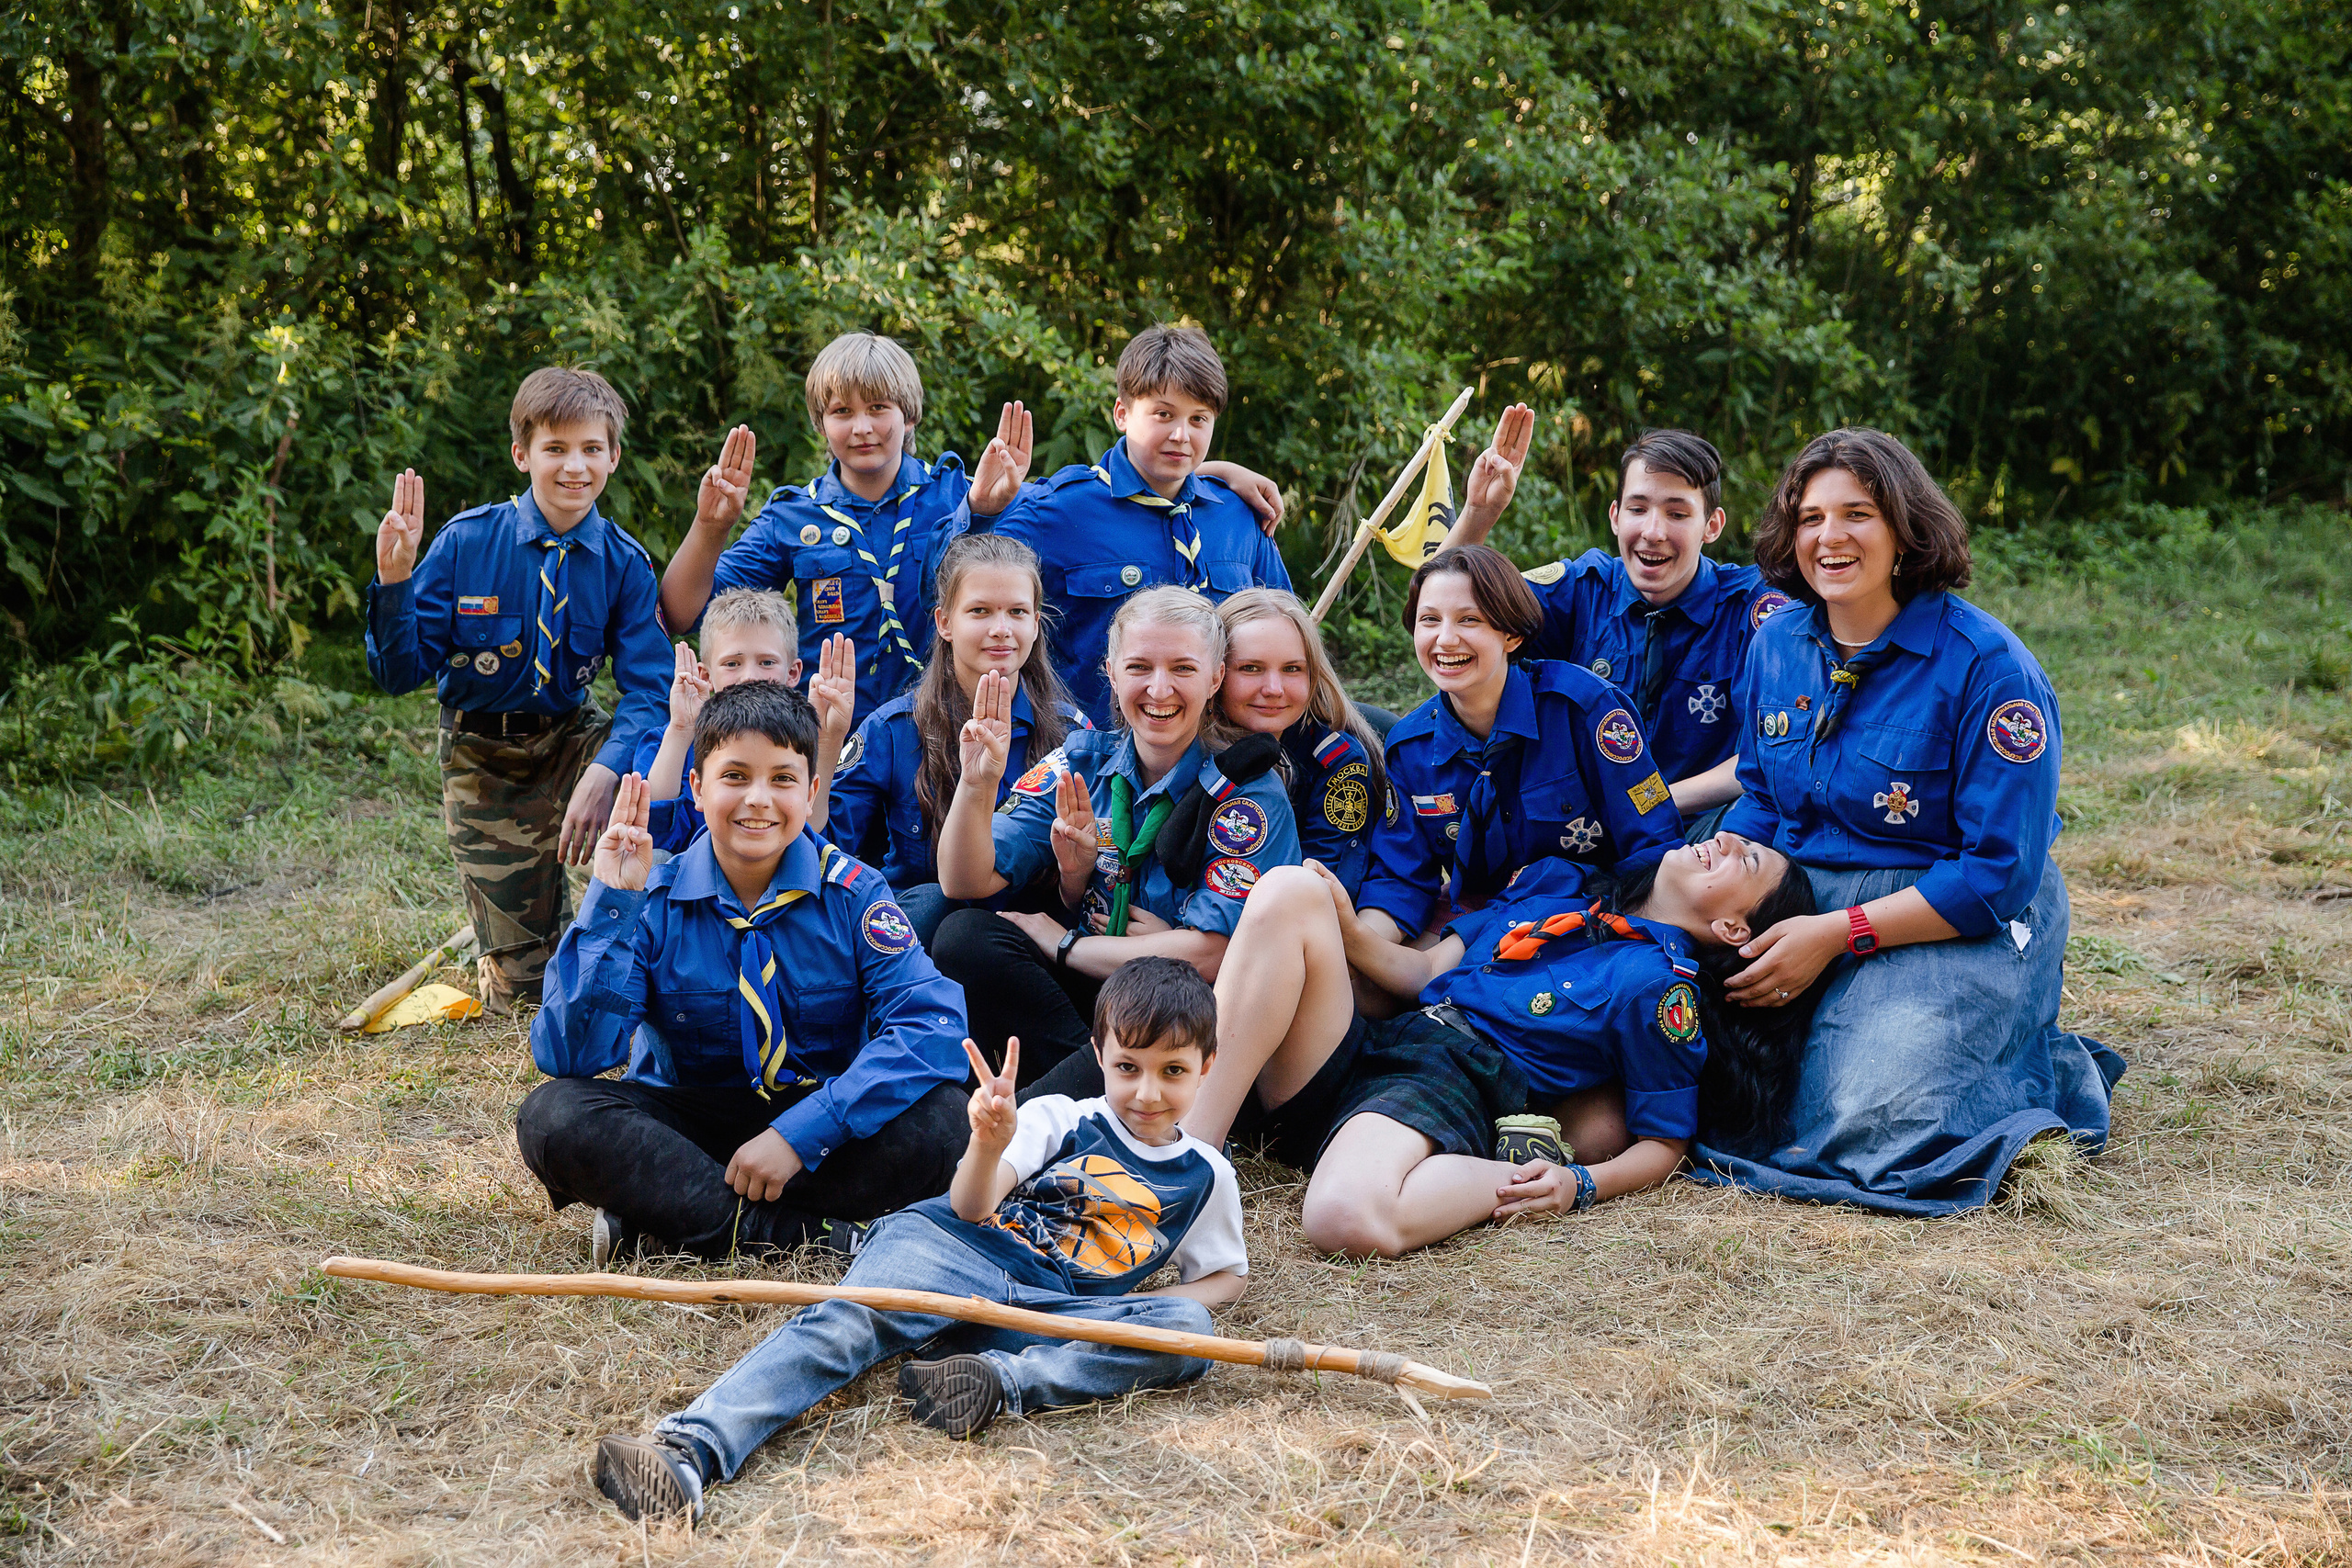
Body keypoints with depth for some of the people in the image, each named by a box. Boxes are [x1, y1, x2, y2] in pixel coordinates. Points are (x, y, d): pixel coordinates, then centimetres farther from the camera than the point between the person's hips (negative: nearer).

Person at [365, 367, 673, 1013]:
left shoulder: (624, 564, -12)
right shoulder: (466, 542, -15)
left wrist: (602, 775, -37)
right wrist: (394, 580, -30)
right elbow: (401, 673, -12)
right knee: (525, 986, -1)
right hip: (484, 760, -1)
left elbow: (648, 688, -19)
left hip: (571, 740, 1)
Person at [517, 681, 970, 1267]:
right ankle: (809, 1233, -27)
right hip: (684, 1124, 0)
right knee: (553, 1115, -27)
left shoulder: (852, 894, -8)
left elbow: (933, 1025, -21)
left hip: (822, 1117, 0)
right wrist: (609, 905, -24)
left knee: (940, 1114, -30)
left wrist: (801, 1131, -30)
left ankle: (660, 1223, -22)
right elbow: (570, 1056, -16)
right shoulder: (652, 902, -7)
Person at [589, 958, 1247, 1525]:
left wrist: (1159, 1304, 6)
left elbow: (1229, 1274, 29)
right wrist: (990, 1143, -23)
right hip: (956, 1252, -1)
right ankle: (690, 1448, -49)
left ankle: (1002, 1380, -38)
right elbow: (970, 1209, 1)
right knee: (845, 1324, -32)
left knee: (1188, 1328, -26)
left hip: (1050, 1313, 2)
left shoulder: (1207, 1177, 18)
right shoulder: (1058, 1119, 12)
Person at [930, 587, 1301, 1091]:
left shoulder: (1248, 793, -9)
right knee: (963, 935, -20)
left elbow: (1209, 956, -17)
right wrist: (977, 783, -22)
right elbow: (965, 882, -3)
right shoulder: (1081, 760, 3)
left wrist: (1064, 945, -10)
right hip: (1081, 994, 5)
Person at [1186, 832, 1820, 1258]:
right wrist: (1347, 930, 3)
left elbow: (1665, 1144, 4)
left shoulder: (1663, 985, 3)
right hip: (1365, 1046, 7)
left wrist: (1579, 1186, -15)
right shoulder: (1554, 882, 23)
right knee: (1289, 889, -21)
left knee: (1349, 1221, -42)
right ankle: (1188, 1152, -25)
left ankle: (1509, 1178, -10)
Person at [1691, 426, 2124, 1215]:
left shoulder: (1988, 666, -15)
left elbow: (2000, 874, -17)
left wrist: (1837, 935, -21)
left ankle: (2053, 1077, 5)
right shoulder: (1777, 643, 4)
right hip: (1802, 902, 6)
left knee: (1868, 1124, -25)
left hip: (1960, 924, -6)